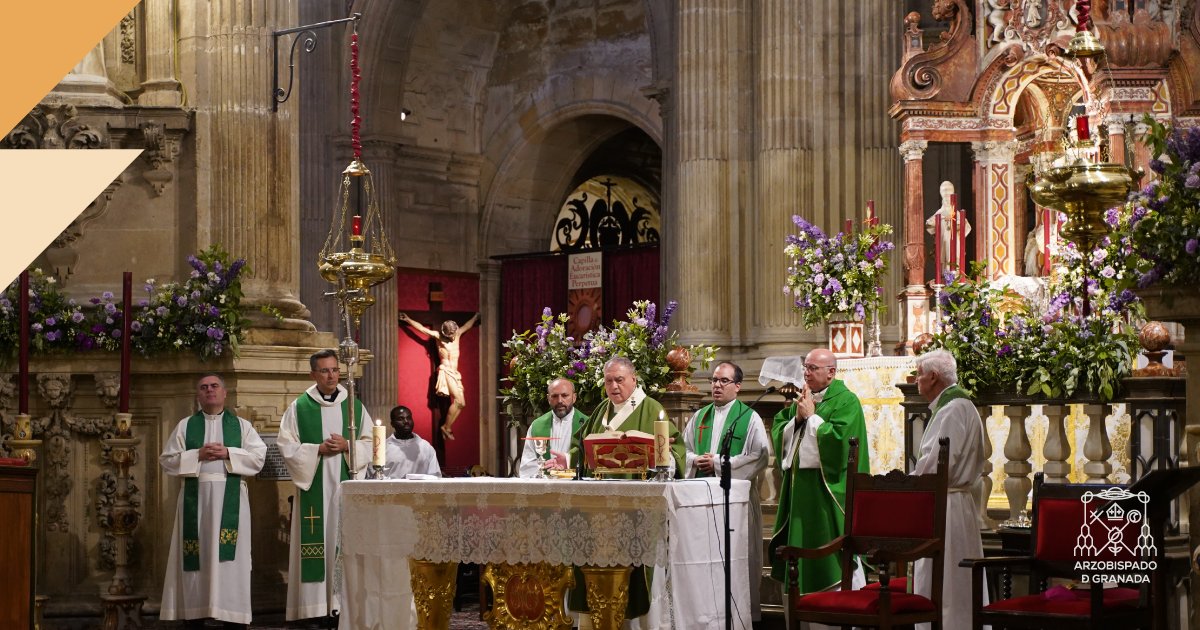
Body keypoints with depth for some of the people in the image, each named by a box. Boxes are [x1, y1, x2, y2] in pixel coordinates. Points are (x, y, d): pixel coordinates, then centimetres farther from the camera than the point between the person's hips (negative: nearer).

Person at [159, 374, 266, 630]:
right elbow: (167, 460, 5)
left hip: (230, 500, -1)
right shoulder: (185, 426, 12)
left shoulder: (242, 426, 10)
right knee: (196, 558, -1)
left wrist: (228, 453, -11)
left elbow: (259, 457, 1)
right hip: (195, 499, 1)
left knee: (230, 558, -4)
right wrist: (197, 455, -8)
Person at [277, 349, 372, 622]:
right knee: (316, 544, -5)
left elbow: (371, 444, 8)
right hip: (313, 487, -2)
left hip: (347, 486, 2)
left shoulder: (355, 406, 10)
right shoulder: (298, 407, 4)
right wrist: (318, 450, -12)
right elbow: (287, 446, -1)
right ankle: (315, 605, -4)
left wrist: (347, 446, -10)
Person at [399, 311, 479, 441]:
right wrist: (408, 320, 6)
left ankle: (447, 428, -1)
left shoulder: (457, 334, 14)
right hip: (446, 372, -7)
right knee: (458, 400, -20)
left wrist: (477, 315, 36)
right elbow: (422, 328, 4)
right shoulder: (439, 337, 1)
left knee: (461, 404, -4)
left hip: (455, 374, 7)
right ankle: (446, 427, -13)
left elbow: (468, 324, 27)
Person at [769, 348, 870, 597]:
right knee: (800, 548, 7)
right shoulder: (802, 399, 17)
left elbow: (838, 438, -19)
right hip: (798, 487, 7)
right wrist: (797, 418, -2)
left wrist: (811, 416, -10)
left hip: (828, 487, -7)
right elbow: (780, 436, 15)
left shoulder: (846, 401, -6)